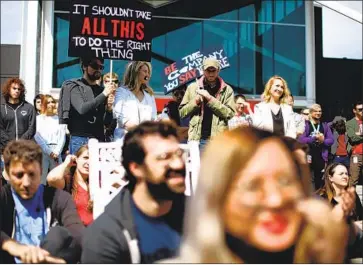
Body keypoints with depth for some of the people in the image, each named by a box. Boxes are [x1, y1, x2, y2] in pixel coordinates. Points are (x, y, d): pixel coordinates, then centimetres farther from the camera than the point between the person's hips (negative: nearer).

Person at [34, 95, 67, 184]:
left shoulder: (59, 119, 11)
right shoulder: (38, 118, 6)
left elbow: (62, 137, 6)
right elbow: (37, 138, -1)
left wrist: (57, 152, -6)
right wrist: (49, 152, -8)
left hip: (56, 152, 2)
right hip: (42, 151, -1)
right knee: (42, 179, -7)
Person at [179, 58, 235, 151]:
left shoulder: (226, 90, 6)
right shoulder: (193, 87, 9)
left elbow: (230, 114, -5)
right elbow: (181, 112, 9)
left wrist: (210, 98, -10)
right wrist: (196, 101, -7)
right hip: (197, 139, 1)